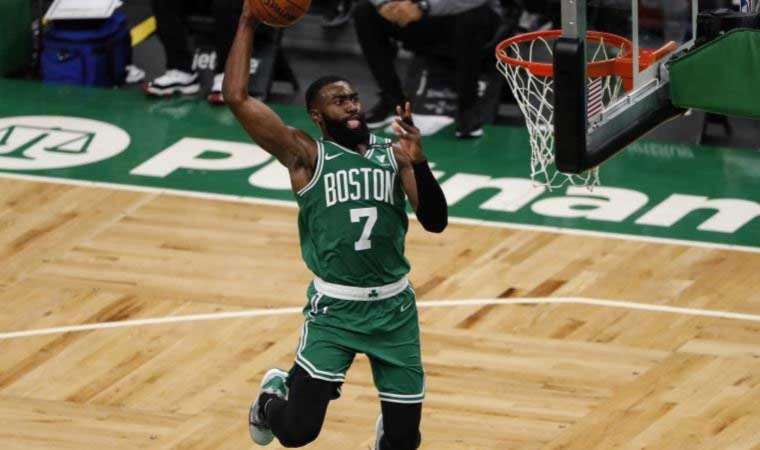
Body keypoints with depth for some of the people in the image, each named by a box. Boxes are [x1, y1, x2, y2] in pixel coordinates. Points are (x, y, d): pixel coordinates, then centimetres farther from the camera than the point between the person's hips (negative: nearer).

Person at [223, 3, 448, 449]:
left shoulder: (392, 154, 6)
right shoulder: (306, 155, -3)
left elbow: (436, 222, -4)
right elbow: (237, 97, -12)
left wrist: (418, 162, -18)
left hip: (394, 306, 3)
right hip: (334, 308, -3)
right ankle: (274, 395, 27)